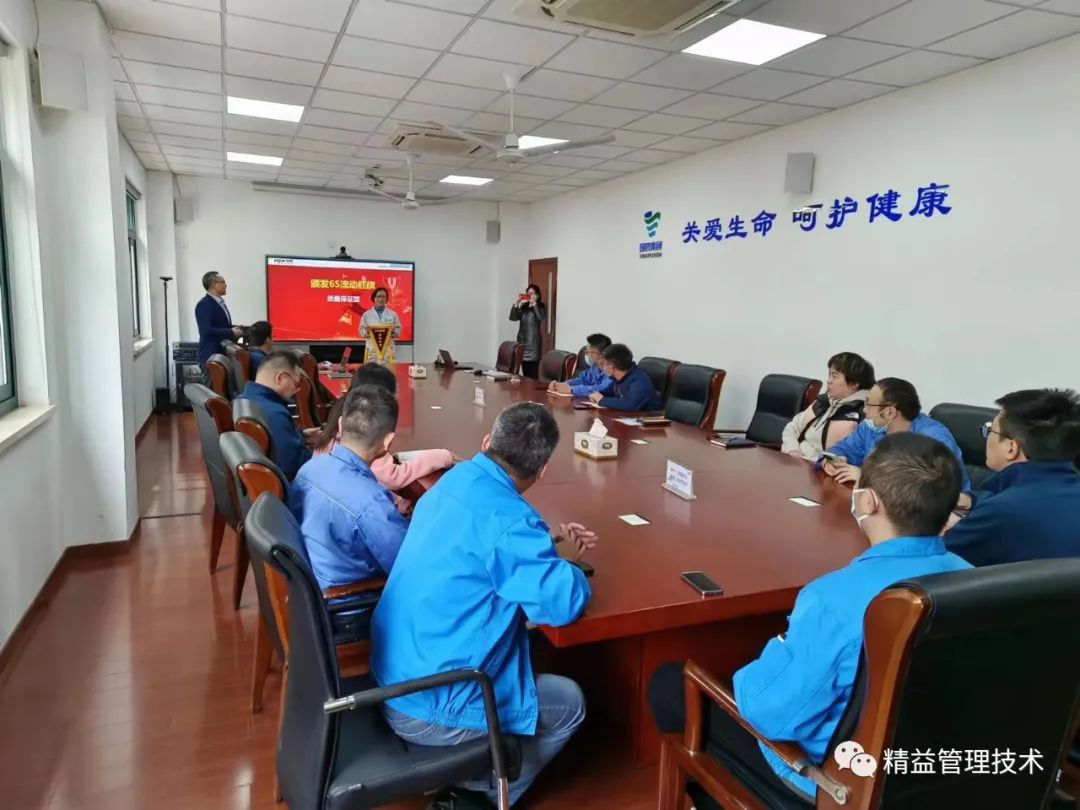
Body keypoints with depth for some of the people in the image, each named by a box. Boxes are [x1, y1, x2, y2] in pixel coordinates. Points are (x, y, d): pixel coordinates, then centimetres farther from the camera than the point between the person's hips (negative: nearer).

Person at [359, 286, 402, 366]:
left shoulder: (393, 314, 9)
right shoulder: (366, 315, 8)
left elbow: (399, 330, 8)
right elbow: (361, 331, 6)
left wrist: (393, 330, -13)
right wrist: (367, 331, -15)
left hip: (387, 350, 0)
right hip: (372, 350, 0)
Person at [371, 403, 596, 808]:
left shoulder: (455, 480, 1)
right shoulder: (505, 517, -26)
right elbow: (566, 603, -26)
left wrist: (547, 544, 9)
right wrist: (562, 561, -5)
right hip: (426, 707, -8)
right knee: (570, 703, 9)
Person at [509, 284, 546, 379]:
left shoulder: (541, 307, 1)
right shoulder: (523, 307, 11)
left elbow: (541, 318, -20)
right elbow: (512, 317, -3)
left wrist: (534, 304, -21)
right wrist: (516, 304, -15)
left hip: (534, 344, -4)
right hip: (522, 342, 4)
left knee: (533, 376, -11)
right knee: (525, 375, 7)